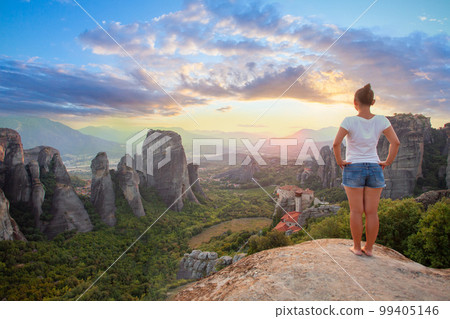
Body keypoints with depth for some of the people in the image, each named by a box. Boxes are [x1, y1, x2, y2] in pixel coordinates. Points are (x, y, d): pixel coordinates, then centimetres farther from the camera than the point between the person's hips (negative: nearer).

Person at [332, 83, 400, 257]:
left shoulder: (349, 121, -12)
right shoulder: (381, 120, -2)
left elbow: (336, 143, -21)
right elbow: (395, 142, -7)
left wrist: (339, 161, -7)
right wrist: (388, 162, 3)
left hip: (353, 169, -3)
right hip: (374, 169, 3)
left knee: (356, 211, 5)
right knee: (372, 212, 9)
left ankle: (357, 247, 15)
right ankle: (369, 248, 18)